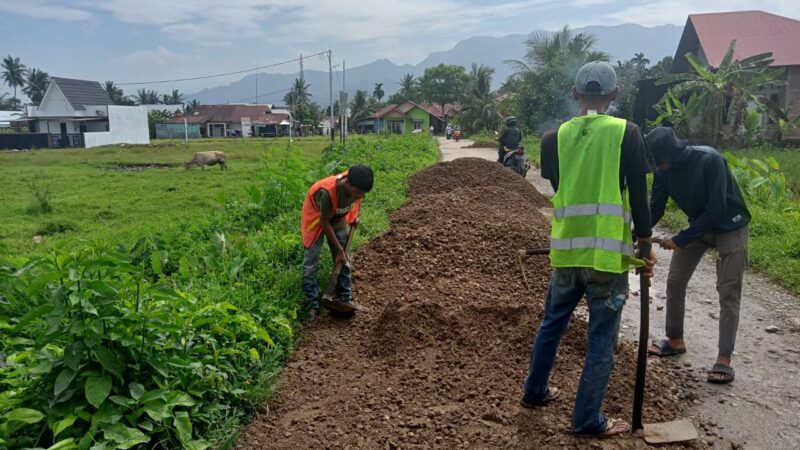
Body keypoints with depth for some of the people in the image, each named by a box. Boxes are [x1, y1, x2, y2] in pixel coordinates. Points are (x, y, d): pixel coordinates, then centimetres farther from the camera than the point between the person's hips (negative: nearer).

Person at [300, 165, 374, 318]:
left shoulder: (356, 186, -28)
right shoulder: (328, 192, -42)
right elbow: (324, 222, -28)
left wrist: (355, 216, -1)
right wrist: (339, 249, -22)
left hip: (338, 218, 5)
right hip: (316, 218, -5)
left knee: (343, 259, 5)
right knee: (311, 262, -7)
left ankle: (346, 298, 13)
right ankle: (312, 304, -1)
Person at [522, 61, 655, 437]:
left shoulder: (554, 138, 3)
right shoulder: (627, 133, -5)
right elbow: (638, 195, -4)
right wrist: (644, 241, 9)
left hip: (566, 250, 4)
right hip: (608, 254, -3)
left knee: (552, 322, 22)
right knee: (601, 339, 9)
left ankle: (535, 391, 37)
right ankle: (588, 420, 19)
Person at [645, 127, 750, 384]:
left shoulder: (709, 160, -32)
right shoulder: (664, 169, -13)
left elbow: (716, 209, -31)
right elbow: (655, 208, -8)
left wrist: (681, 240, -31)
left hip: (729, 227, -6)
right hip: (698, 226, 6)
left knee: (728, 293, -6)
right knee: (675, 282, 6)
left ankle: (724, 359, -1)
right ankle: (675, 340, 23)